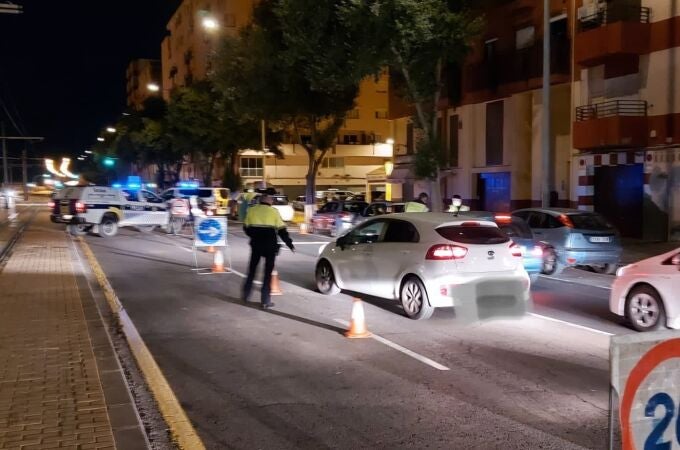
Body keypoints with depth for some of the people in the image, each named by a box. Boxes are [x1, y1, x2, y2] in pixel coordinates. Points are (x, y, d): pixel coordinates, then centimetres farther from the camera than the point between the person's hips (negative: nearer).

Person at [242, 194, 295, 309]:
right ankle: (265, 301, 5)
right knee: (268, 272, 5)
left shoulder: (251, 210, 3)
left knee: (252, 269, 19)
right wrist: (290, 244, 5)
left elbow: (246, 228, 10)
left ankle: (246, 295, 24)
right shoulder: (274, 211, -4)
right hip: (270, 245, -2)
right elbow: (282, 230, -5)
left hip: (256, 244, 2)